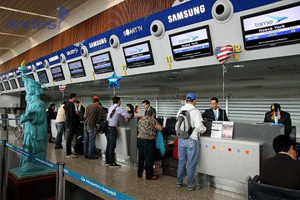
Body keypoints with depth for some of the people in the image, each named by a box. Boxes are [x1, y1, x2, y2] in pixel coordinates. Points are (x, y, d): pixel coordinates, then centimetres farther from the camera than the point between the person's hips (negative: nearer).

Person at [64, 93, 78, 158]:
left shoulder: (67, 103, 14)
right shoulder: (71, 104, -17)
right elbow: (72, 115, -23)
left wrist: (75, 113, 16)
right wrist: (77, 114, -5)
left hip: (68, 124, 10)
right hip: (71, 124, -10)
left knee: (68, 138, 16)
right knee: (69, 139, -5)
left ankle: (69, 152, 25)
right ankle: (69, 154, 2)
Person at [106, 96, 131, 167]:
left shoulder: (111, 108, 13)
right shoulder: (118, 108, -10)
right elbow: (128, 115, -13)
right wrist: (126, 117, 12)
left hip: (107, 128, 8)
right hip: (112, 129, -8)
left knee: (108, 145, 14)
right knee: (112, 146, -4)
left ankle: (107, 161, 22)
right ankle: (112, 163, 0)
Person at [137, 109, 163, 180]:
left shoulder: (141, 119, 15)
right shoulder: (152, 119, -7)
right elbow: (160, 128, -10)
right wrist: (155, 126, 11)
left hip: (139, 139, 8)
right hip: (148, 141, -7)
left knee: (141, 157, 16)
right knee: (149, 159, 1)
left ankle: (139, 174, 25)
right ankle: (149, 176, 8)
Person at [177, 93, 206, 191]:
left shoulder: (180, 111, 4)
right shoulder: (195, 112, -13)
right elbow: (199, 127, -19)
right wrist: (203, 130, 2)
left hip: (181, 139, 5)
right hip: (192, 140, -5)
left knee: (181, 161, 16)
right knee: (191, 163, 6)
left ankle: (179, 182, 27)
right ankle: (190, 185, 15)